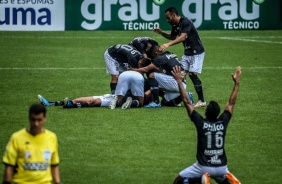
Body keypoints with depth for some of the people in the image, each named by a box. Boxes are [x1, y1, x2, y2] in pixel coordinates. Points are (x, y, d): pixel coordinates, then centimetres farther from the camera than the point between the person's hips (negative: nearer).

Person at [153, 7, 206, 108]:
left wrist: (168, 44, -43)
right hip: (187, 52, 9)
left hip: (196, 52, -9)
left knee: (192, 74, -14)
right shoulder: (175, 25, 5)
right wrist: (161, 33, 7)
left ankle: (202, 101, -8)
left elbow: (182, 37, -34)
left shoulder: (185, 22, -22)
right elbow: (173, 37, 23)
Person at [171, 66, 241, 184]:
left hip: (203, 167, -4)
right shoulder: (223, 122, -4)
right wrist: (236, 83, 13)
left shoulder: (201, 123, -12)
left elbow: (187, 102, -11)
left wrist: (179, 81, -9)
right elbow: (231, 103, 8)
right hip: (221, 168, 4)